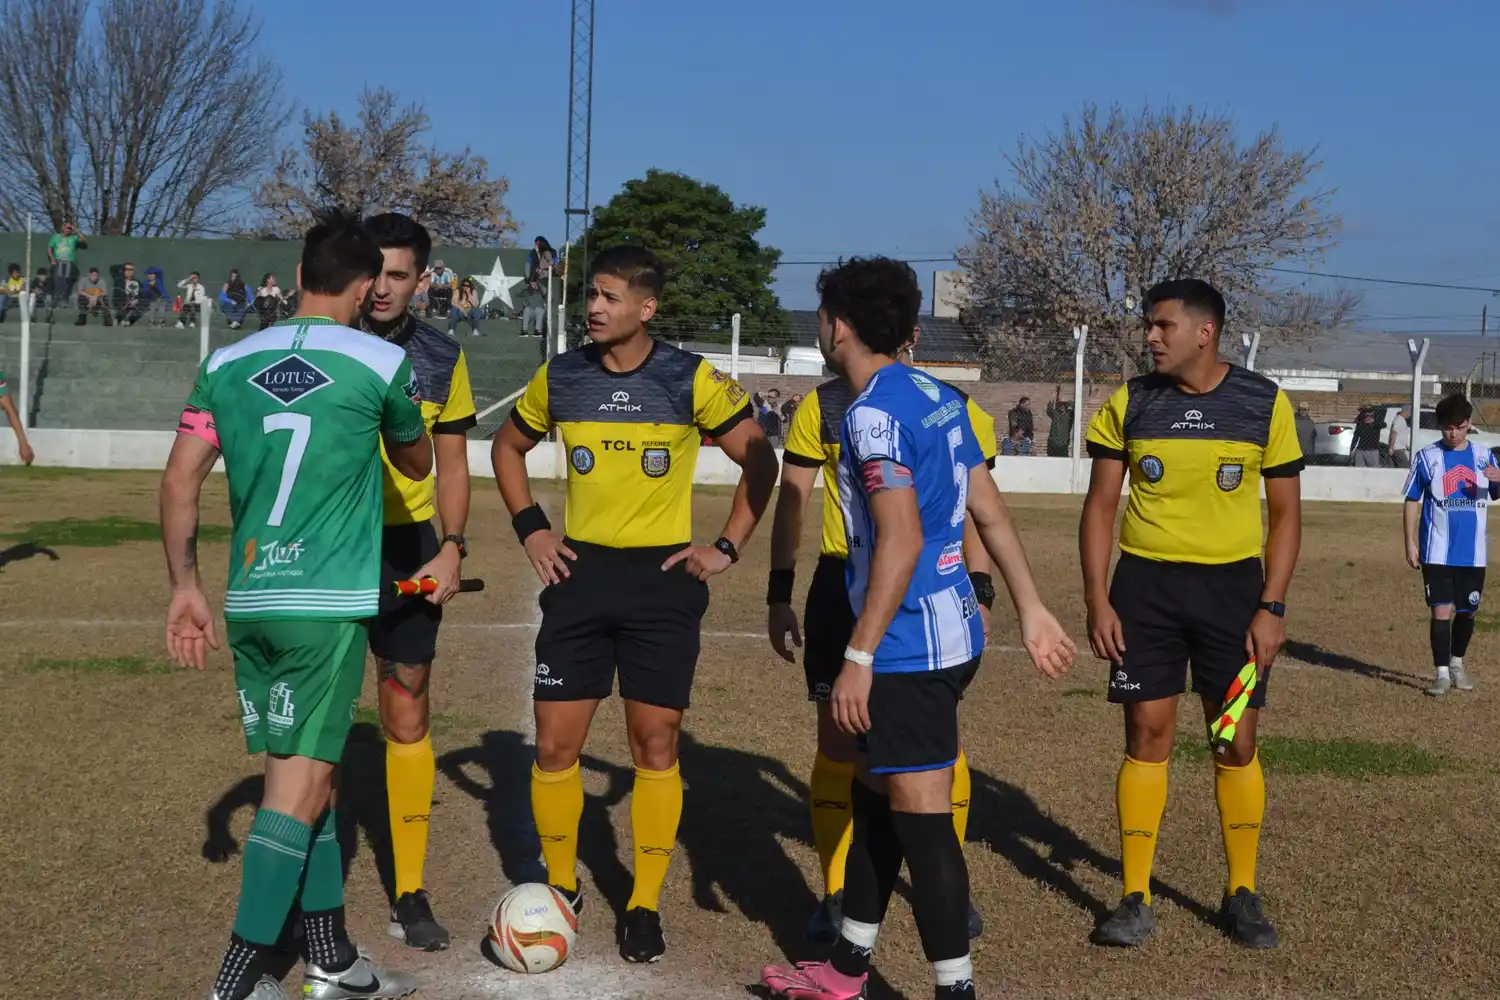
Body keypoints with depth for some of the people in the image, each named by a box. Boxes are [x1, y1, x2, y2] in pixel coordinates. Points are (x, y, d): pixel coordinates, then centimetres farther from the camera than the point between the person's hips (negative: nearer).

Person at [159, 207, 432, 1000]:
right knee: (301, 781, -1)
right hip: (329, 603, -5)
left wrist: (185, 586, 9)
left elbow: (180, 479, 4)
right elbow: (416, 465, 15)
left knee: (302, 772, 15)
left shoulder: (226, 362, 7)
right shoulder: (381, 363, -2)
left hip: (249, 601, 5)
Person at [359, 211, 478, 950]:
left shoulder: (441, 358, 2)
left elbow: (452, 461, 9)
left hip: (405, 549, 1)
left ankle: (410, 895, 13)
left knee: (409, 716, 4)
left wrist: (452, 547, -4)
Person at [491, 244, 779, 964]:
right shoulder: (559, 378, 1)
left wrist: (728, 547, -4)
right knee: (555, 744, 2)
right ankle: (561, 888, 22)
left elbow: (760, 461, 1)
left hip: (664, 579, -2)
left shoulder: (693, 381, -8)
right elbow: (507, 448, 18)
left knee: (655, 745, 2)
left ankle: (645, 905, 16)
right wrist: (530, 529, 7)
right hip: (580, 574, 2)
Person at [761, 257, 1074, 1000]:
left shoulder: (873, 414, -16)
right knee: (875, 800, 18)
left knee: (920, 817, -3)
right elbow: (990, 513, 14)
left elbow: (902, 541, -22)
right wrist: (1032, 612, 19)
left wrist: (859, 656, -20)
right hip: (948, 632, 10)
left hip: (911, 645, -10)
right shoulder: (938, 397, 12)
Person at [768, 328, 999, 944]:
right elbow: (791, 499, 5)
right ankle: (835, 894, 15)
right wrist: (780, 592, 1)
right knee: (837, 742, 2)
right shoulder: (821, 408, 0)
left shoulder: (956, 410, 1)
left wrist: (979, 593, -1)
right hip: (842, 586, 0)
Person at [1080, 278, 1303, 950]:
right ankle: (1136, 899, 10)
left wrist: (1272, 608, -6)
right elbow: (1100, 506, 4)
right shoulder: (1130, 404, 0)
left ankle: (1242, 895, 19)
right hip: (1145, 585, 1)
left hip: (1231, 585, 0)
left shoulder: (1265, 404, -3)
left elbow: (1285, 513, 2)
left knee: (1237, 743, 3)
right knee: (1147, 736, 1)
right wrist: (1097, 601, -5)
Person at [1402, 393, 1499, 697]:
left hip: (1473, 553, 3)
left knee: (1468, 611, 11)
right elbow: (1412, 501, 1)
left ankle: (1457, 663, 32)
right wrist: (1410, 543, -4)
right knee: (1441, 610, -8)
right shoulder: (1428, 456, -1)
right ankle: (1442, 673, -2)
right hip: (1437, 553, -3)